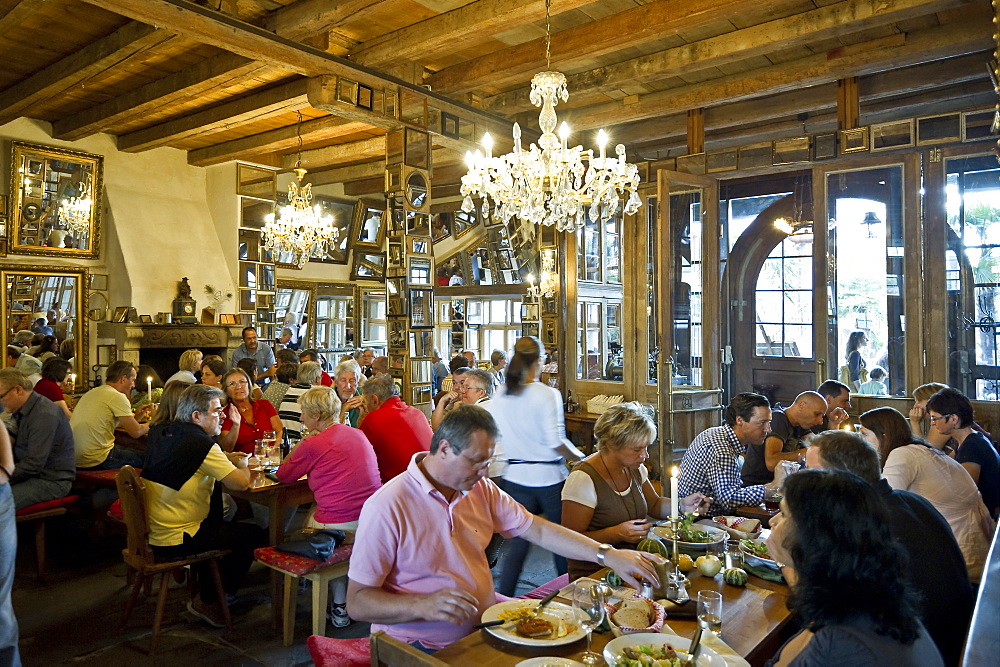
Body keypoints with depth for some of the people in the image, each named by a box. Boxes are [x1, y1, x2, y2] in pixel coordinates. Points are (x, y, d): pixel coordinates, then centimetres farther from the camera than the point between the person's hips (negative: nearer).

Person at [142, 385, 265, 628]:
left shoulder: (162, 434, 3)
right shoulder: (201, 444, -21)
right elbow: (241, 483, -24)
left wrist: (225, 461, 7)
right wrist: (242, 465, -1)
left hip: (151, 532, 9)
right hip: (174, 540, -9)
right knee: (254, 536, 4)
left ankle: (206, 588, 34)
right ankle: (208, 601, 15)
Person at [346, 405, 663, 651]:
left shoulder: (481, 489, 4)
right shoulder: (387, 508, -18)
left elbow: (539, 530, 6)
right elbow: (357, 603, -17)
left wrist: (608, 555, -4)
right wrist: (423, 605, -33)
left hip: (485, 619, 7)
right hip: (423, 646, -7)